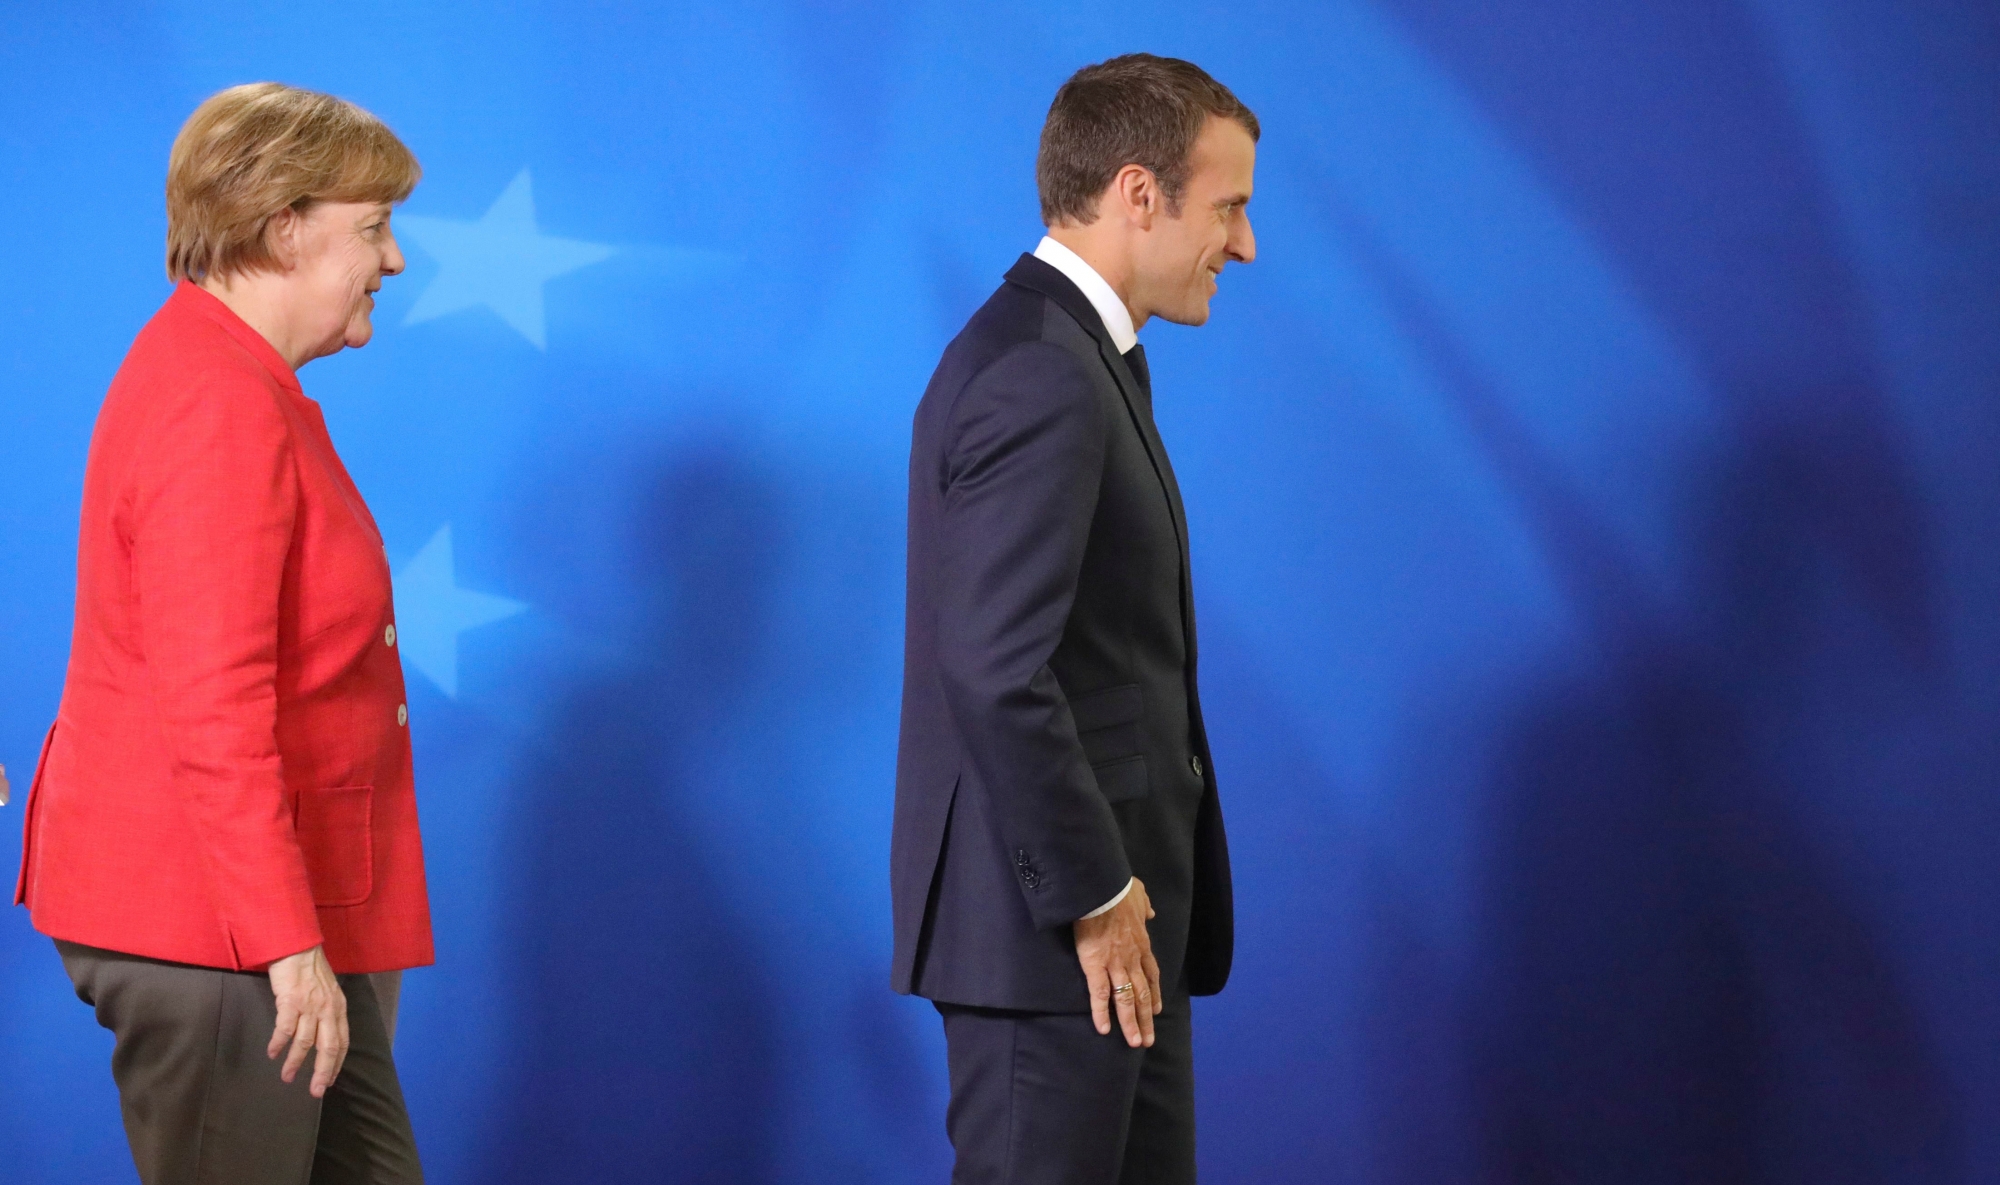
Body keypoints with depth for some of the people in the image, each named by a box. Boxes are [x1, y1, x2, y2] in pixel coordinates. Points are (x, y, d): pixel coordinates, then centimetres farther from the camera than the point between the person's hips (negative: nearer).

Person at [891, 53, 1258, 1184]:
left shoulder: (1071, 355, 15)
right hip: (1048, 922, -10)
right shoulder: (1042, 380, -18)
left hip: (1114, 918, 10)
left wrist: (1127, 888, 15)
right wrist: (1094, 896, -19)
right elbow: (996, 674, -25)